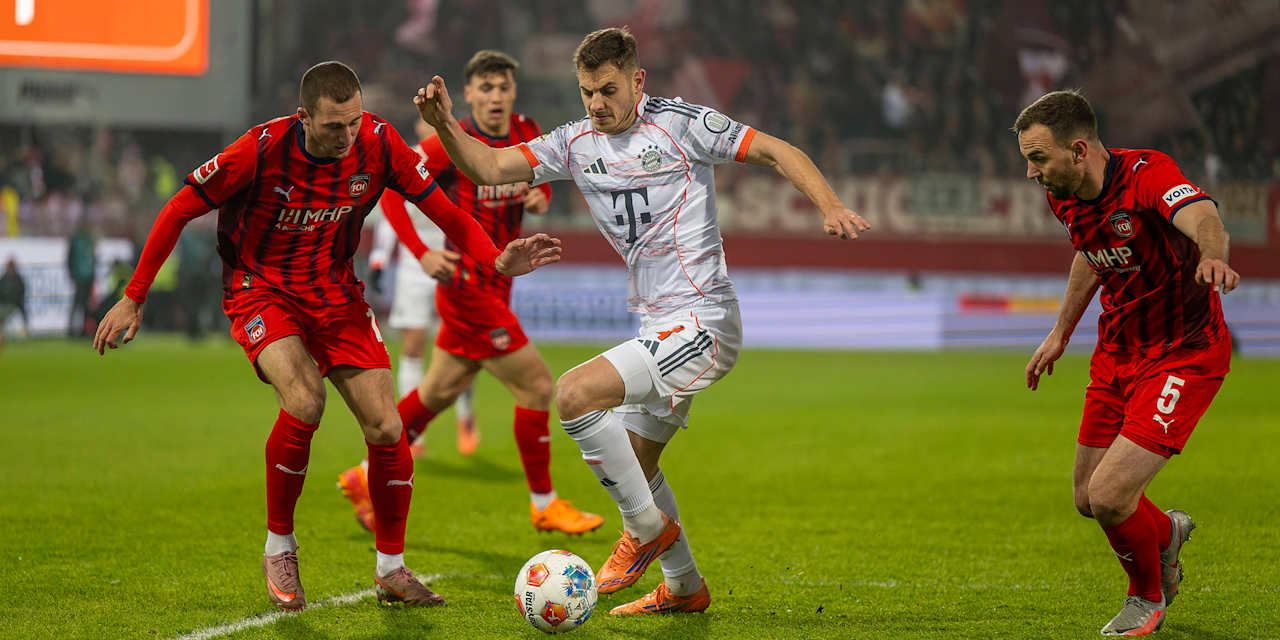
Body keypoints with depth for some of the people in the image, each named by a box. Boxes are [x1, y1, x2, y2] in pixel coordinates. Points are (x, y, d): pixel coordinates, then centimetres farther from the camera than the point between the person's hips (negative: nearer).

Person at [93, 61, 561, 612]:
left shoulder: (379, 144, -14)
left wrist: (496, 260, -24)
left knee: (386, 429, -8)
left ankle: (391, 570, 12)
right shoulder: (261, 150, -23)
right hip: (261, 292, -4)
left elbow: (443, 210, -5)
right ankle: (279, 548, -8)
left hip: (335, 293, 4)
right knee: (304, 402, -29)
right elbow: (179, 211, -12)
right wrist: (133, 299, -10)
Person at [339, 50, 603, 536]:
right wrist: (422, 254, -22)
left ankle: (367, 477, 29)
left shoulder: (527, 133, 5)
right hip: (468, 289, -8)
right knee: (536, 386, -7)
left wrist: (541, 196, -3)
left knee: (440, 391, 16)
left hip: (496, 286, 8)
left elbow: (540, 176, 23)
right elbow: (391, 190, -11)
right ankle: (544, 505, 5)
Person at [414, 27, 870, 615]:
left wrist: (830, 206, -22)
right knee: (634, 465, 17)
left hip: (701, 321, -8)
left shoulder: (681, 125, -8)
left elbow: (777, 152, -7)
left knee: (574, 394, -21)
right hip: (660, 327, 8)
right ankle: (684, 588, 34)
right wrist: (444, 125, -18)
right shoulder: (577, 144, 8)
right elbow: (490, 167, 1)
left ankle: (648, 528, -7)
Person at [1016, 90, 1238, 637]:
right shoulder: (1066, 198, -2)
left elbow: (1203, 218, -47)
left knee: (1109, 495, -16)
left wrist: (1211, 256, -69)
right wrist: (1061, 332, 24)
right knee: (1088, 500, 11)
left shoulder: (1148, 173, -26)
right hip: (1116, 354, 8)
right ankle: (1166, 533, 45)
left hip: (1183, 356, -8)